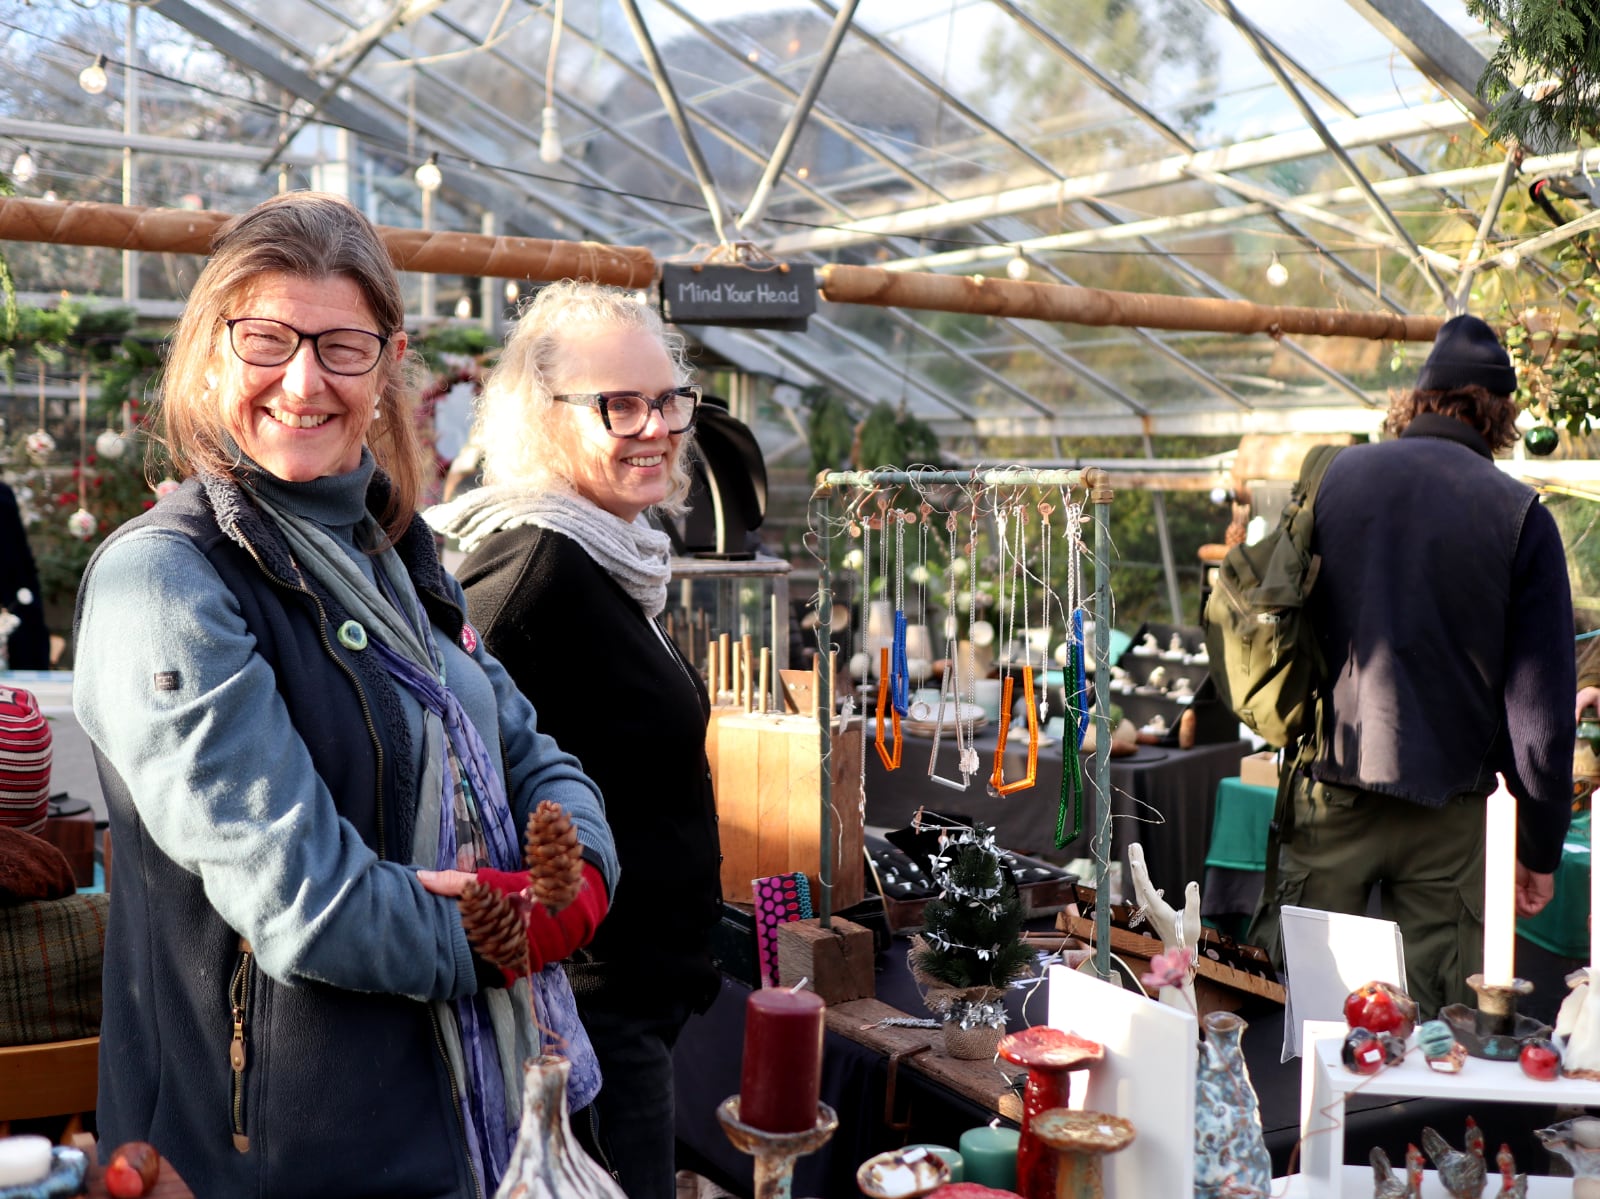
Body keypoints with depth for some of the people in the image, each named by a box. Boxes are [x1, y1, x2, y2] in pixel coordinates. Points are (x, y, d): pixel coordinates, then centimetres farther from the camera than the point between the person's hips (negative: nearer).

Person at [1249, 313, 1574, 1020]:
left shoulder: (1328, 478, 1)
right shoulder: (1519, 514, -4)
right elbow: (1541, 712, -4)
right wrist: (1540, 850, 5)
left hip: (1330, 786, 1)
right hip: (1448, 811, -1)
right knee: (1432, 1025, 8)